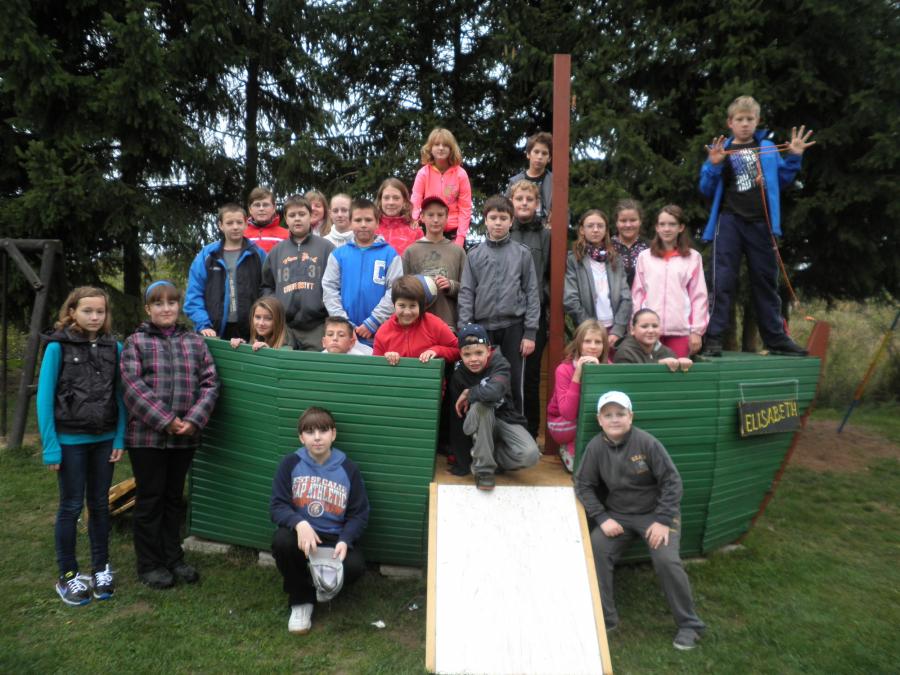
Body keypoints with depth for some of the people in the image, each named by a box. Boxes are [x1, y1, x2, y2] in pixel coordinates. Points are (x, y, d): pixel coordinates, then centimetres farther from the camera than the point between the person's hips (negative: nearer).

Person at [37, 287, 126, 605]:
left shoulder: (113, 347, 1)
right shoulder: (58, 346, -8)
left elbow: (119, 395, 3)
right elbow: (44, 397, -8)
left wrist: (120, 438, -3)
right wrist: (50, 445, -11)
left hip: (104, 439, 3)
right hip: (70, 440, -3)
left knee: (100, 504, 12)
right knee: (71, 506, 7)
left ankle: (101, 567, 26)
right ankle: (67, 575, 21)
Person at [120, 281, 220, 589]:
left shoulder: (195, 342, 8)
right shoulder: (135, 342, 0)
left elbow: (210, 383, 1)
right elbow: (133, 386, -10)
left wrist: (193, 420, -13)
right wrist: (165, 421, -18)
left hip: (185, 436, 3)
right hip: (146, 435, -3)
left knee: (174, 497, 15)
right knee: (150, 499, 7)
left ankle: (173, 557, 28)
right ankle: (149, 564, 20)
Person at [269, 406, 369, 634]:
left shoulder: (348, 468, -4)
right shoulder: (290, 463, -4)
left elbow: (359, 514, -1)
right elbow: (277, 506, -7)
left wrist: (344, 541, -20)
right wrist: (299, 524, -29)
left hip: (335, 538, 0)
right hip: (301, 533, 0)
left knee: (355, 566, -28)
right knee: (281, 540, -33)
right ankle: (301, 600, -5)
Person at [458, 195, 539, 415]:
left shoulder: (522, 254, 4)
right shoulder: (474, 255, 6)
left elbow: (532, 293, 2)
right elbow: (466, 294, 3)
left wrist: (530, 332, -5)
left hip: (513, 327, -1)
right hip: (483, 327, 1)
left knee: (514, 385, 5)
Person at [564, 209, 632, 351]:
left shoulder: (616, 259, 12)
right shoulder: (573, 260, 0)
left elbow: (626, 297, 6)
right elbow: (570, 300, -7)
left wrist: (617, 330, -6)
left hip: (616, 332, 3)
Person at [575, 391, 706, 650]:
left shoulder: (647, 442, -19)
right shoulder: (596, 447, -11)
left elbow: (671, 481, -14)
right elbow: (583, 485, -3)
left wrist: (663, 520, -18)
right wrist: (602, 518, -13)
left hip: (656, 512, -3)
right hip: (617, 514, 3)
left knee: (666, 561, -21)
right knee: (595, 551, -17)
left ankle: (689, 625, 3)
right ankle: (604, 619, 0)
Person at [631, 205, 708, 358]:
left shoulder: (693, 257, 5)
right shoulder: (644, 257, 9)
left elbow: (699, 296, 4)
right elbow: (637, 294, 8)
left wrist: (697, 330, 0)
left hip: (681, 330, -1)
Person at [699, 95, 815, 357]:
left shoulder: (768, 148, 12)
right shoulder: (720, 150, 5)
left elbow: (780, 181, 18)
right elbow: (706, 190, 2)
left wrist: (793, 158, 5)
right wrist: (714, 166, -13)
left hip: (761, 223, 3)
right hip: (729, 222, -3)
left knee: (766, 281, 10)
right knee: (723, 281, -7)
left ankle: (776, 338, 18)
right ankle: (713, 339, -5)